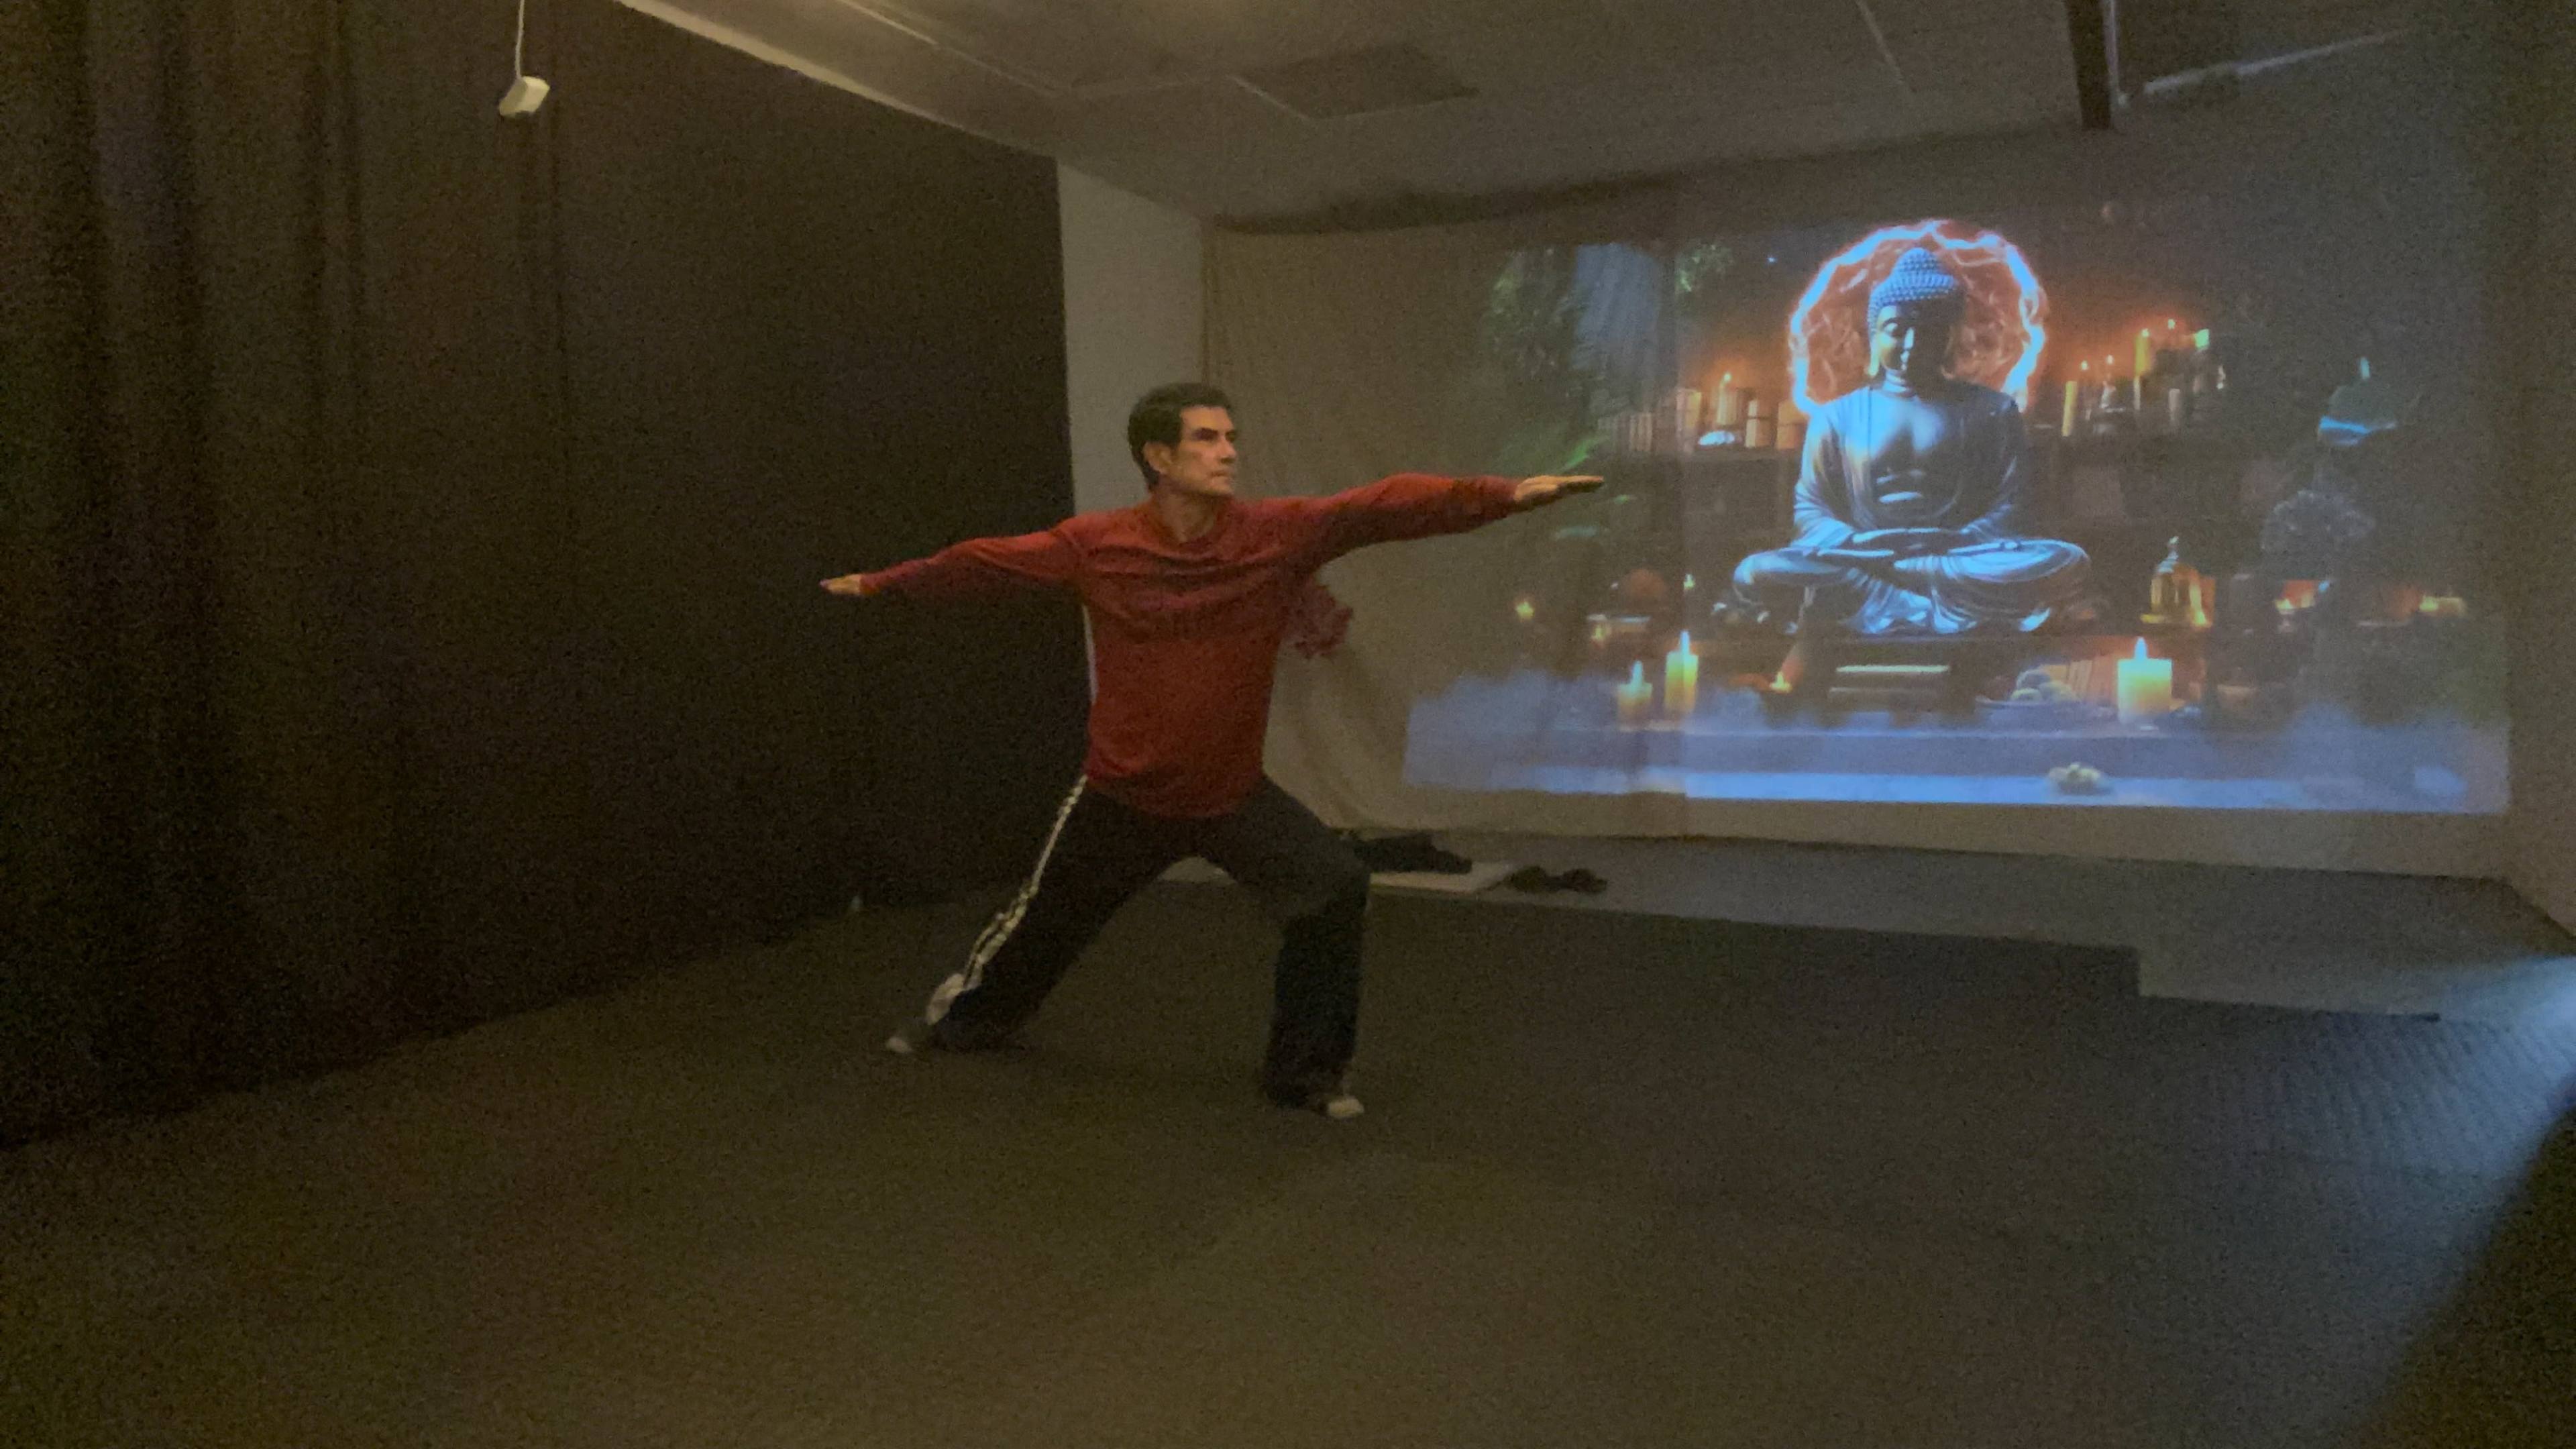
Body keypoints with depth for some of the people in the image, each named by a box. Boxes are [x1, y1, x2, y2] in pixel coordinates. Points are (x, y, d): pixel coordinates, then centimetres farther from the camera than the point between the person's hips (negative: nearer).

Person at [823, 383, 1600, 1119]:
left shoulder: (1280, 532, -15)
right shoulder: (1094, 545, -14)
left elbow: (1385, 505, -27)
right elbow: (987, 561, 0)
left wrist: (1504, 494, -38)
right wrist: (881, 584, 10)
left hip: (1234, 791, 0)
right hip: (1122, 793, 0)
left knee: (1335, 887, -17)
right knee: (1043, 917, 17)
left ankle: (1305, 1070, 4)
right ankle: (958, 1019, 49)